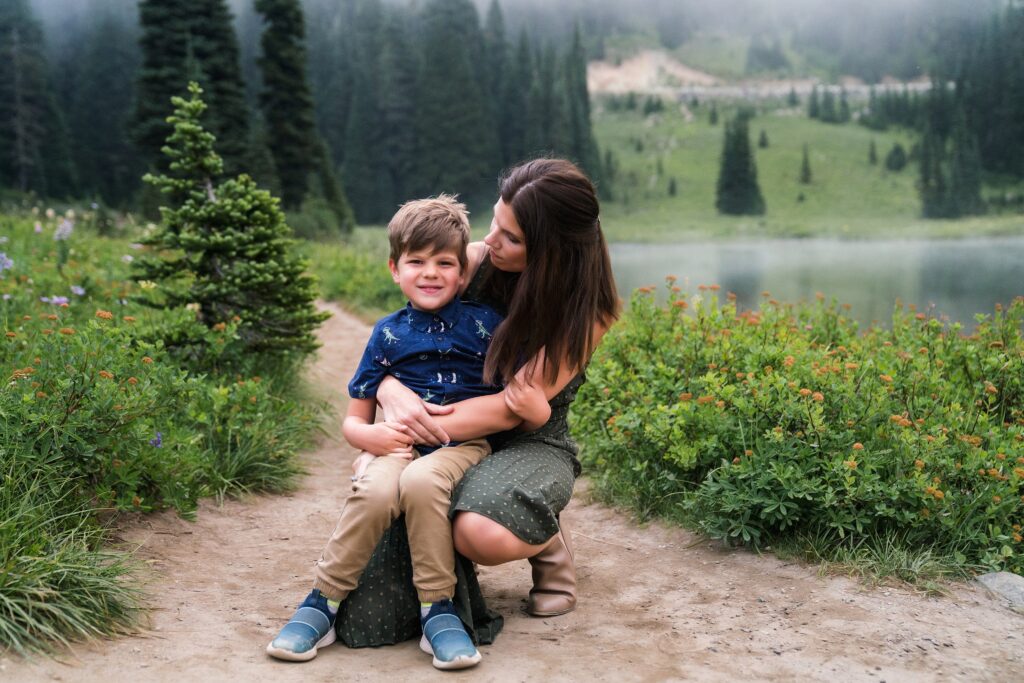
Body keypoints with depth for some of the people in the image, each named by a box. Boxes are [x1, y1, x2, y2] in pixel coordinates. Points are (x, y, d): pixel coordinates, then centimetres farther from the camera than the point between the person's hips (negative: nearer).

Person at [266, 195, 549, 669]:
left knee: (420, 482, -36)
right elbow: (353, 419, 15)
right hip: (400, 443, 2)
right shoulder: (388, 333, 13)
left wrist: (528, 400, -13)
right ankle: (322, 603, -14)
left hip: (464, 443, -1)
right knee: (374, 491, -33)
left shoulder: (485, 323, 8)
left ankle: (437, 610, -21)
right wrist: (367, 435, -8)